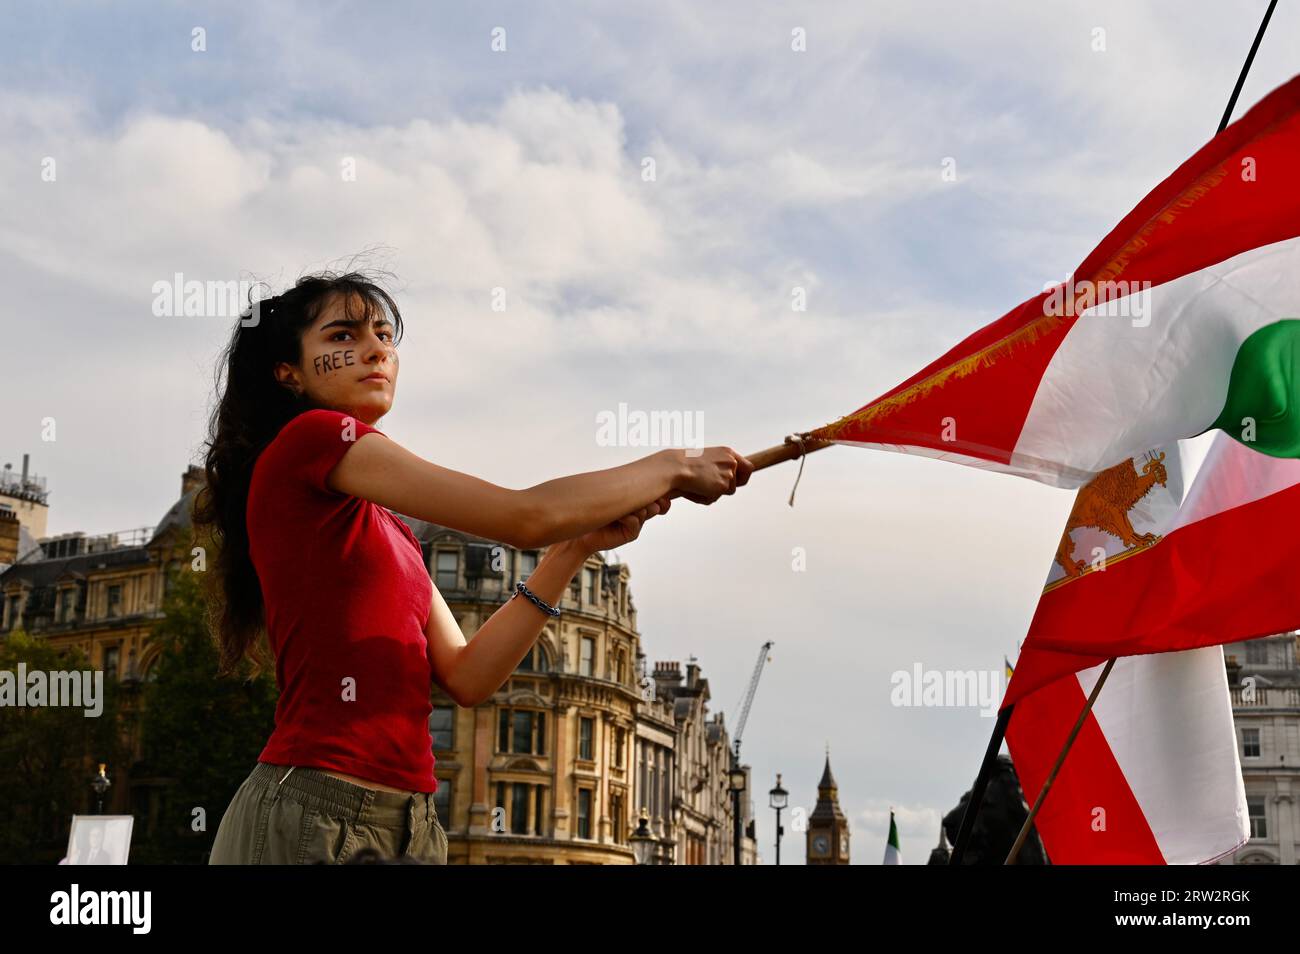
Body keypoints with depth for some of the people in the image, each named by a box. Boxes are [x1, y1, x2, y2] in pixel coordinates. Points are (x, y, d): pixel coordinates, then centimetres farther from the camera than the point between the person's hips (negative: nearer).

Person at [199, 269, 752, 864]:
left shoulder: (385, 528, 20)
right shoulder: (308, 438, -6)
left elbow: (466, 676, 9)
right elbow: (526, 516, -14)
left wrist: (575, 549, 5)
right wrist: (673, 467, -2)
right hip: (316, 815, -8)